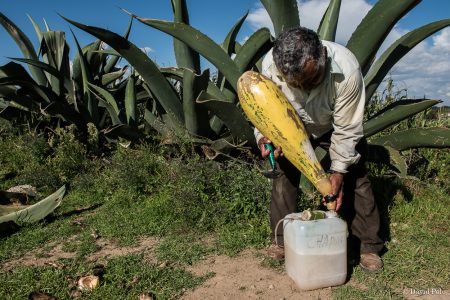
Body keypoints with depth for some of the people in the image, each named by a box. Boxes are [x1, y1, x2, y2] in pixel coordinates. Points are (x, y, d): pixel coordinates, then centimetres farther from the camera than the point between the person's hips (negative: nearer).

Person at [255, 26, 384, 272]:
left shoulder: (346, 69, -39)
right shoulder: (270, 65, -33)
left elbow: (347, 129, -29)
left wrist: (339, 170, -26)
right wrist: (264, 136, -37)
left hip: (336, 127, -2)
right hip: (294, 127, 2)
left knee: (354, 179, -6)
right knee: (284, 176, -5)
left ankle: (368, 246, 8)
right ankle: (283, 240, 9)